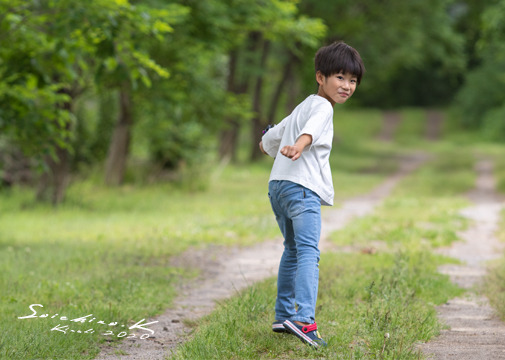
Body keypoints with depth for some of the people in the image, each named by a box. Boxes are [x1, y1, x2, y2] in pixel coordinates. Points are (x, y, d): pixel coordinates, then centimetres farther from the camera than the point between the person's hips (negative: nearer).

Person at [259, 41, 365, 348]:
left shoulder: (303, 107, 27)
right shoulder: (322, 107, -2)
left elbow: (268, 141, 40)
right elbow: (311, 128, -27)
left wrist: (271, 145, 63)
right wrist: (299, 146, -47)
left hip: (278, 185, 10)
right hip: (301, 187, -10)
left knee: (293, 249, 24)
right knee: (308, 252, -22)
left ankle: (284, 315, 31)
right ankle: (304, 319, -38)